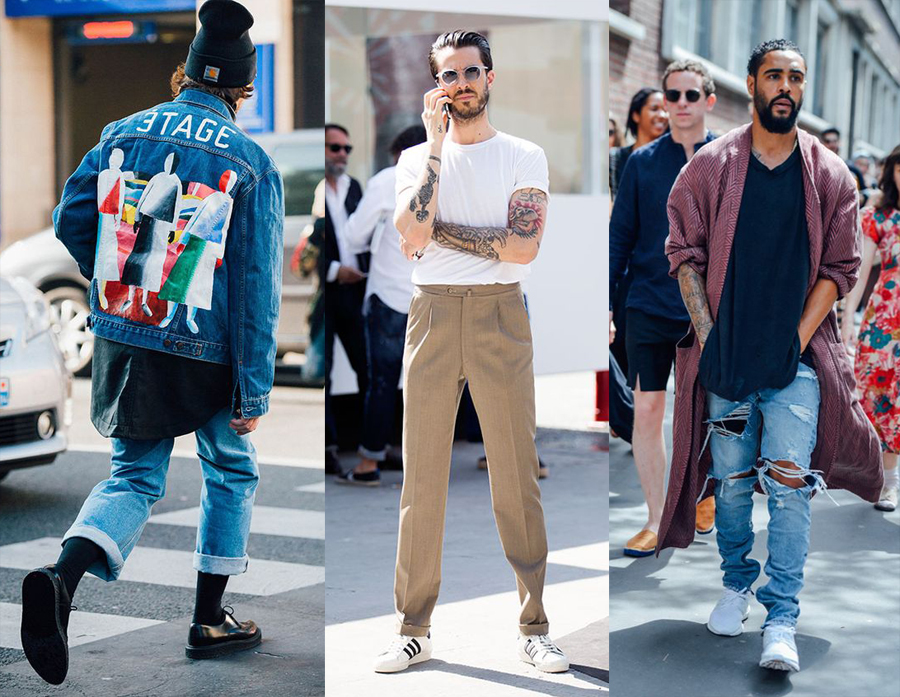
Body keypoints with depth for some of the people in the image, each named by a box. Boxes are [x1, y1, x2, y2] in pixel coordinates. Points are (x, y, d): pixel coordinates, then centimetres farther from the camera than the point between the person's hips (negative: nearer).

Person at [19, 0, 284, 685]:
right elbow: (257, 287, -11)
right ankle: (210, 621, 25)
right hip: (209, 354, -3)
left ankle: (62, 577, -15)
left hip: (124, 343, 3)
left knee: (135, 478, 12)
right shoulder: (252, 164, -9)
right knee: (231, 471, 19)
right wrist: (255, 391, -8)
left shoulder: (123, 133, 1)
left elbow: (70, 223, 5)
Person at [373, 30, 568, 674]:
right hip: (431, 314, 2)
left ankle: (534, 627, 7)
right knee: (422, 474, 1)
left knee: (516, 475, -2)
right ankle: (415, 630, 9)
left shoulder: (524, 156, 8)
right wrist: (437, 143, -4)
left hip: (499, 314, -2)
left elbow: (523, 247, -7)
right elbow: (412, 238, -7)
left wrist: (439, 230, -5)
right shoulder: (417, 158, 13)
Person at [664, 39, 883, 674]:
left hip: (796, 359, -1)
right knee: (731, 480, 8)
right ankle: (738, 582, 30)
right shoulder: (710, 166, 4)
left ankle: (782, 621, -5)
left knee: (789, 484, -9)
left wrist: (799, 340, -6)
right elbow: (685, 253, 5)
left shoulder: (830, 175, 5)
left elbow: (839, 267, 4)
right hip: (725, 355, 1)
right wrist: (706, 335, -4)